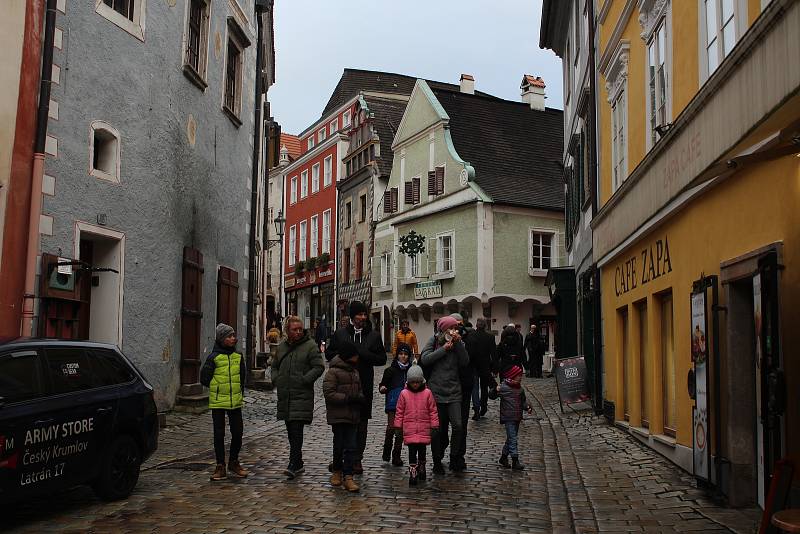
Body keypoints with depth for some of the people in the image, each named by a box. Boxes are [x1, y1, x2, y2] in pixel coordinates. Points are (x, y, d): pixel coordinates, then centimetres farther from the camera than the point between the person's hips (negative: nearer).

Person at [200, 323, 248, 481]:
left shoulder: (238, 356, 6)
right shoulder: (214, 357, -8)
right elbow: (204, 378, -3)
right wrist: (218, 388, 4)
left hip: (235, 402, 4)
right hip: (218, 402, -3)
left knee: (238, 433, 5)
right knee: (219, 434, 3)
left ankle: (233, 462, 23)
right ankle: (220, 466, 13)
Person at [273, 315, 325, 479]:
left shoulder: (310, 345, -4)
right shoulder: (282, 346, 14)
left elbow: (319, 367, -9)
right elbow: (275, 366, 26)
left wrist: (304, 380, -16)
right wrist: (276, 379, 9)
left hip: (302, 396, -6)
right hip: (285, 396, 6)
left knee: (296, 431, -13)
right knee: (291, 432, 12)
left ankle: (294, 465, -12)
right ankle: (298, 464, 24)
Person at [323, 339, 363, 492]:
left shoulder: (355, 371, 13)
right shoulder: (333, 372, -11)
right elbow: (329, 393, -17)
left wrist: (360, 397, -1)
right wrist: (348, 398, -21)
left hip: (353, 416, 6)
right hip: (338, 416, -6)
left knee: (352, 447, 0)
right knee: (339, 446, 8)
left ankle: (348, 477, 2)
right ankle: (337, 471, 28)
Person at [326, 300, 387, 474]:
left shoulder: (374, 336, 6)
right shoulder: (340, 334, 6)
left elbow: (382, 358, 5)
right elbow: (329, 354, 10)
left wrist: (364, 355, -11)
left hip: (364, 385, 0)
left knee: (361, 423, 3)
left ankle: (357, 460, 10)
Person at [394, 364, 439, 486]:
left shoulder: (427, 393, -2)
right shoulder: (404, 394, -1)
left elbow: (433, 410, 3)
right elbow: (400, 411, 5)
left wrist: (434, 426, 1)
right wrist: (398, 427, 4)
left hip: (424, 429, 1)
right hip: (409, 429, -1)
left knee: (422, 450, 12)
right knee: (412, 452, -6)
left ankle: (421, 470, 32)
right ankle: (412, 475, -1)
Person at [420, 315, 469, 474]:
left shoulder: (457, 343, 7)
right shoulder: (434, 341, 1)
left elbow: (465, 362, -6)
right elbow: (425, 359, -13)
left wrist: (458, 343, -13)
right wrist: (444, 349, -15)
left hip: (453, 392, 1)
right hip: (436, 392, -1)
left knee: (458, 426, -12)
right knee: (437, 430, 5)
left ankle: (455, 458, 6)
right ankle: (437, 461, 20)